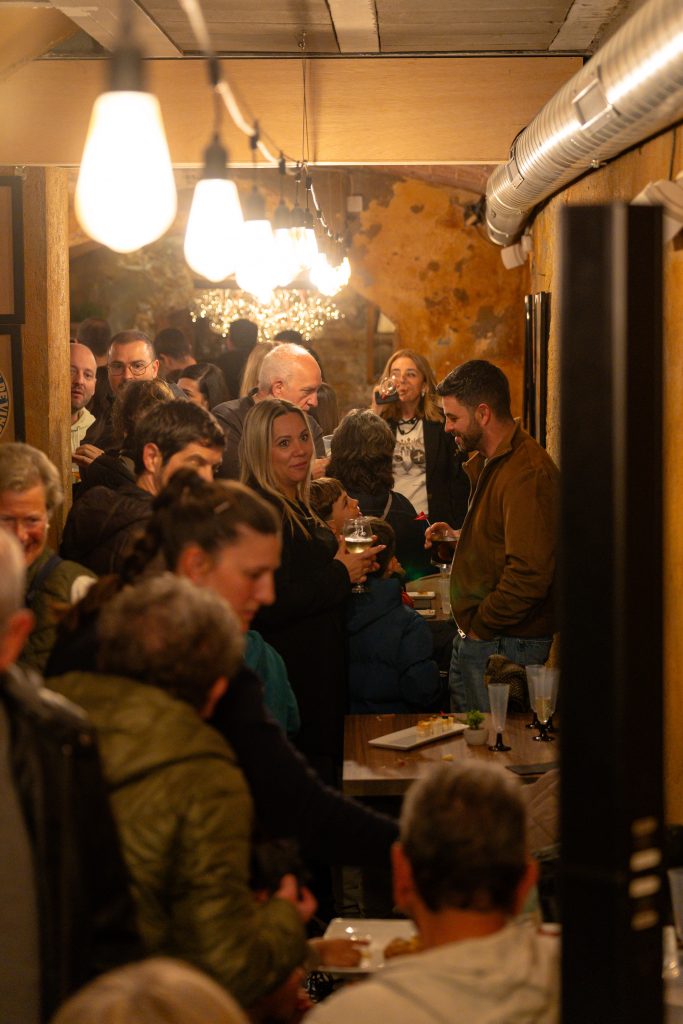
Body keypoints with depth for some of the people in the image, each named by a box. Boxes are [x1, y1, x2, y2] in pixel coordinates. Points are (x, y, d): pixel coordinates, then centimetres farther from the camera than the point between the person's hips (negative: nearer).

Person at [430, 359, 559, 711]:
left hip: (504, 646, -10)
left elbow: (530, 573, -26)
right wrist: (459, 538, 13)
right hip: (474, 641, 10)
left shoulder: (528, 473, -20)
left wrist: (481, 627, -17)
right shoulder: (487, 462, 15)